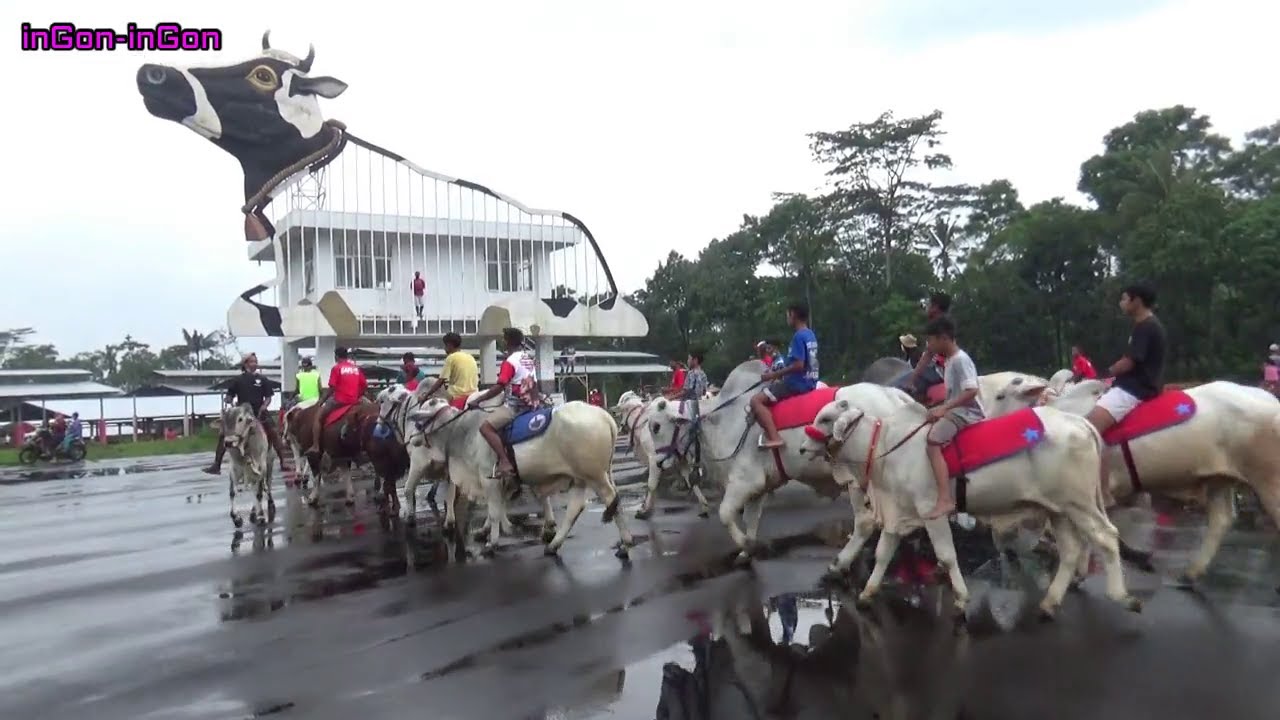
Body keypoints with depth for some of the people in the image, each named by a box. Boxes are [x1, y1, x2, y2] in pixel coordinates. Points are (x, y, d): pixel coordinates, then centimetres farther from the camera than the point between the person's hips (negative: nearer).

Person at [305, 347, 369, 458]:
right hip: (354, 401, 6)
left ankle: (315, 446, -5)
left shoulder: (337, 368, -5)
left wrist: (321, 401, 1)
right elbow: (365, 386, 9)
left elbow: (331, 388, -10)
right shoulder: (356, 368, 11)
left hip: (340, 400, -6)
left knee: (318, 416, 5)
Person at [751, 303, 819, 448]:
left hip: (797, 383, -10)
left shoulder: (798, 336, -17)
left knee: (756, 400, -13)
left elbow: (798, 365, -25)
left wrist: (774, 375, -17)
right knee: (765, 393, 28)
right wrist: (779, 374, 17)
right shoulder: (811, 335, 13)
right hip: (808, 382, 10)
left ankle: (774, 438, -24)